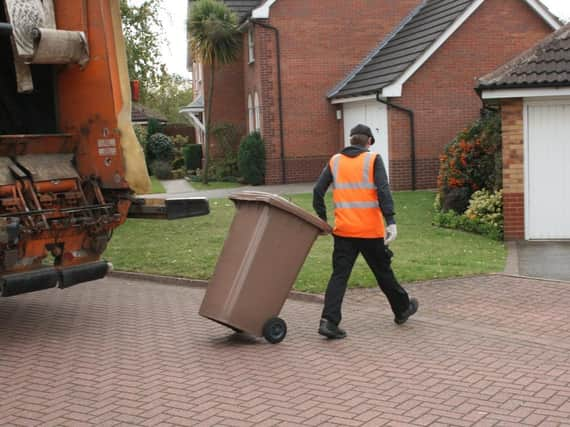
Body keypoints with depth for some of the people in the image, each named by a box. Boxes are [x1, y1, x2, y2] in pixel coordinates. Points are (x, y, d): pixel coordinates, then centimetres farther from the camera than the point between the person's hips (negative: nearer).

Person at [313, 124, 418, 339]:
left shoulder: (335, 161, 8)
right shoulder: (373, 160, -1)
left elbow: (318, 190, 4)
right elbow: (383, 191, -14)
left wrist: (322, 220, 11)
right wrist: (391, 222, -19)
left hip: (343, 231, 2)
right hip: (370, 230, -2)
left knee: (339, 275, 3)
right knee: (383, 272, 13)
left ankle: (329, 321, -9)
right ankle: (402, 309, 33)